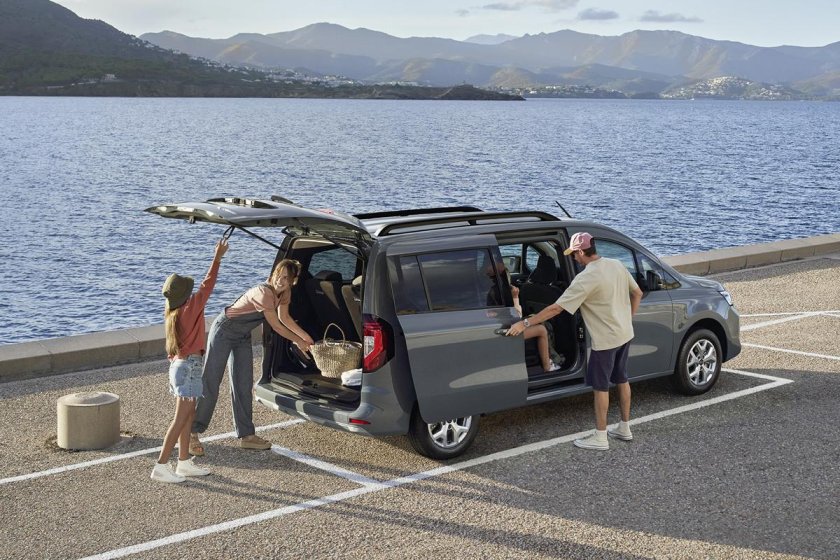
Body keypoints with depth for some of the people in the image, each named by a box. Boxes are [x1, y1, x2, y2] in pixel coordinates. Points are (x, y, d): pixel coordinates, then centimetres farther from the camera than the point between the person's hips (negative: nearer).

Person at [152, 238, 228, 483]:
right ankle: (161, 466, -7)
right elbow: (207, 285, -10)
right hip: (189, 367, -9)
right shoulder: (189, 309, -16)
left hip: (178, 364, 9)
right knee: (181, 419, -7)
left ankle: (184, 463, 20)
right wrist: (217, 258, -3)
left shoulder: (170, 313, 6)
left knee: (188, 415, 15)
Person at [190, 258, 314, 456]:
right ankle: (192, 432, 2)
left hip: (243, 336, 8)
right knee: (210, 383, -5)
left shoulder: (284, 293, -4)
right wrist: (298, 341, -10)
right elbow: (276, 326, -22)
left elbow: (284, 318, 12)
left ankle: (246, 435, 11)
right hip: (224, 331, -8)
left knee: (244, 385, 6)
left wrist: (306, 337, 11)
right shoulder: (264, 293, -30)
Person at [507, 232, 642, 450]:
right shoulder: (617, 265, 0)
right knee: (621, 379, 20)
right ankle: (624, 428, 32)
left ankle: (600, 438, 12)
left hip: (605, 340, -8)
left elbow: (556, 308, -24)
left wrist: (525, 323, -20)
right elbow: (637, 293, 11)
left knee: (600, 386, 4)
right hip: (625, 334, 8)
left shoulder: (586, 279, -24)